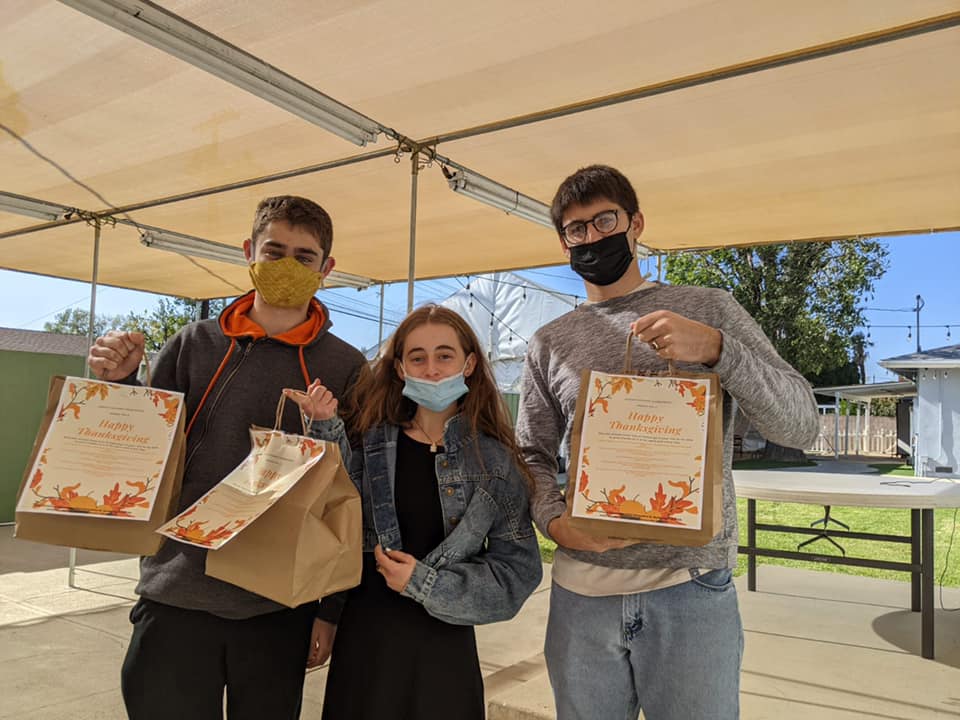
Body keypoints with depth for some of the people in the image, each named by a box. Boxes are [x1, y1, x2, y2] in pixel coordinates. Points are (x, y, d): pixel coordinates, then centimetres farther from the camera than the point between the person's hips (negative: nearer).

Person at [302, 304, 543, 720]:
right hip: (363, 640, 1)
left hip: (445, 649, 0)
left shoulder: (496, 462, -5)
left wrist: (424, 582, -15)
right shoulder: (372, 442, -3)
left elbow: (519, 573, -6)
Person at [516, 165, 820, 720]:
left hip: (691, 590, -2)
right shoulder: (550, 343, 9)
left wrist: (715, 348, -19)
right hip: (581, 591, 2)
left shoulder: (709, 310, 3)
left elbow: (801, 424, -3)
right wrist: (555, 521, -10)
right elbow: (533, 455, 10)